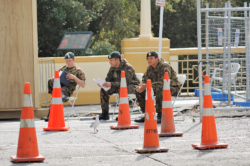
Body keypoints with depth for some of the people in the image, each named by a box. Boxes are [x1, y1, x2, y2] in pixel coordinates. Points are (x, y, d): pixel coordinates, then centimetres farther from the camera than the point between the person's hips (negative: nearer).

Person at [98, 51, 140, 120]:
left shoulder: (127, 67, -23)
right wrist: (103, 84, -19)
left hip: (132, 86, -7)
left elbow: (126, 82, -33)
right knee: (103, 90, -11)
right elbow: (108, 80, 6)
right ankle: (105, 113, -8)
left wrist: (111, 84, -42)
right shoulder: (112, 68, 0)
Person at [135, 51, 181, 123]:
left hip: (173, 88, -8)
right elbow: (145, 79, 11)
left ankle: (160, 116, -33)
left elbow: (164, 81, -32)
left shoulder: (164, 66, -21)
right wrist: (142, 86, -15)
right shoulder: (150, 68, 5)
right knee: (139, 91, -2)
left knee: (159, 88, -40)